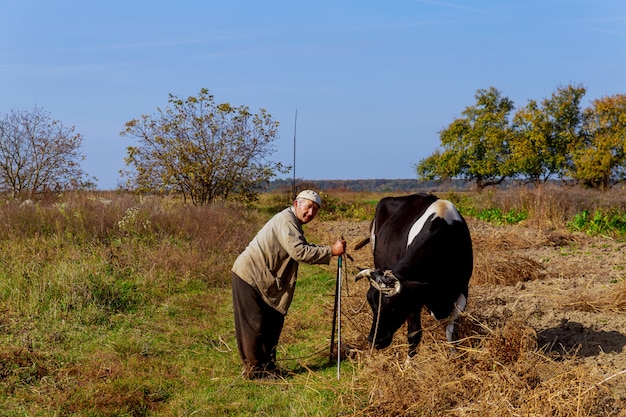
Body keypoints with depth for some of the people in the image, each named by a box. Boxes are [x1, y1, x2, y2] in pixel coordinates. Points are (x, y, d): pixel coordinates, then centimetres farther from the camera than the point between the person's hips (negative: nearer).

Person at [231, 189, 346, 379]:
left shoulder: (293, 223, 16)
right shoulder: (286, 220, -18)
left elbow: (304, 250, 11)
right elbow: (298, 252, -28)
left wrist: (331, 252, -1)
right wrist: (330, 251, -25)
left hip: (264, 280, 10)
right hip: (250, 276, -10)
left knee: (273, 321, 13)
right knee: (254, 325, -3)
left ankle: (267, 366, 23)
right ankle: (255, 370, 7)